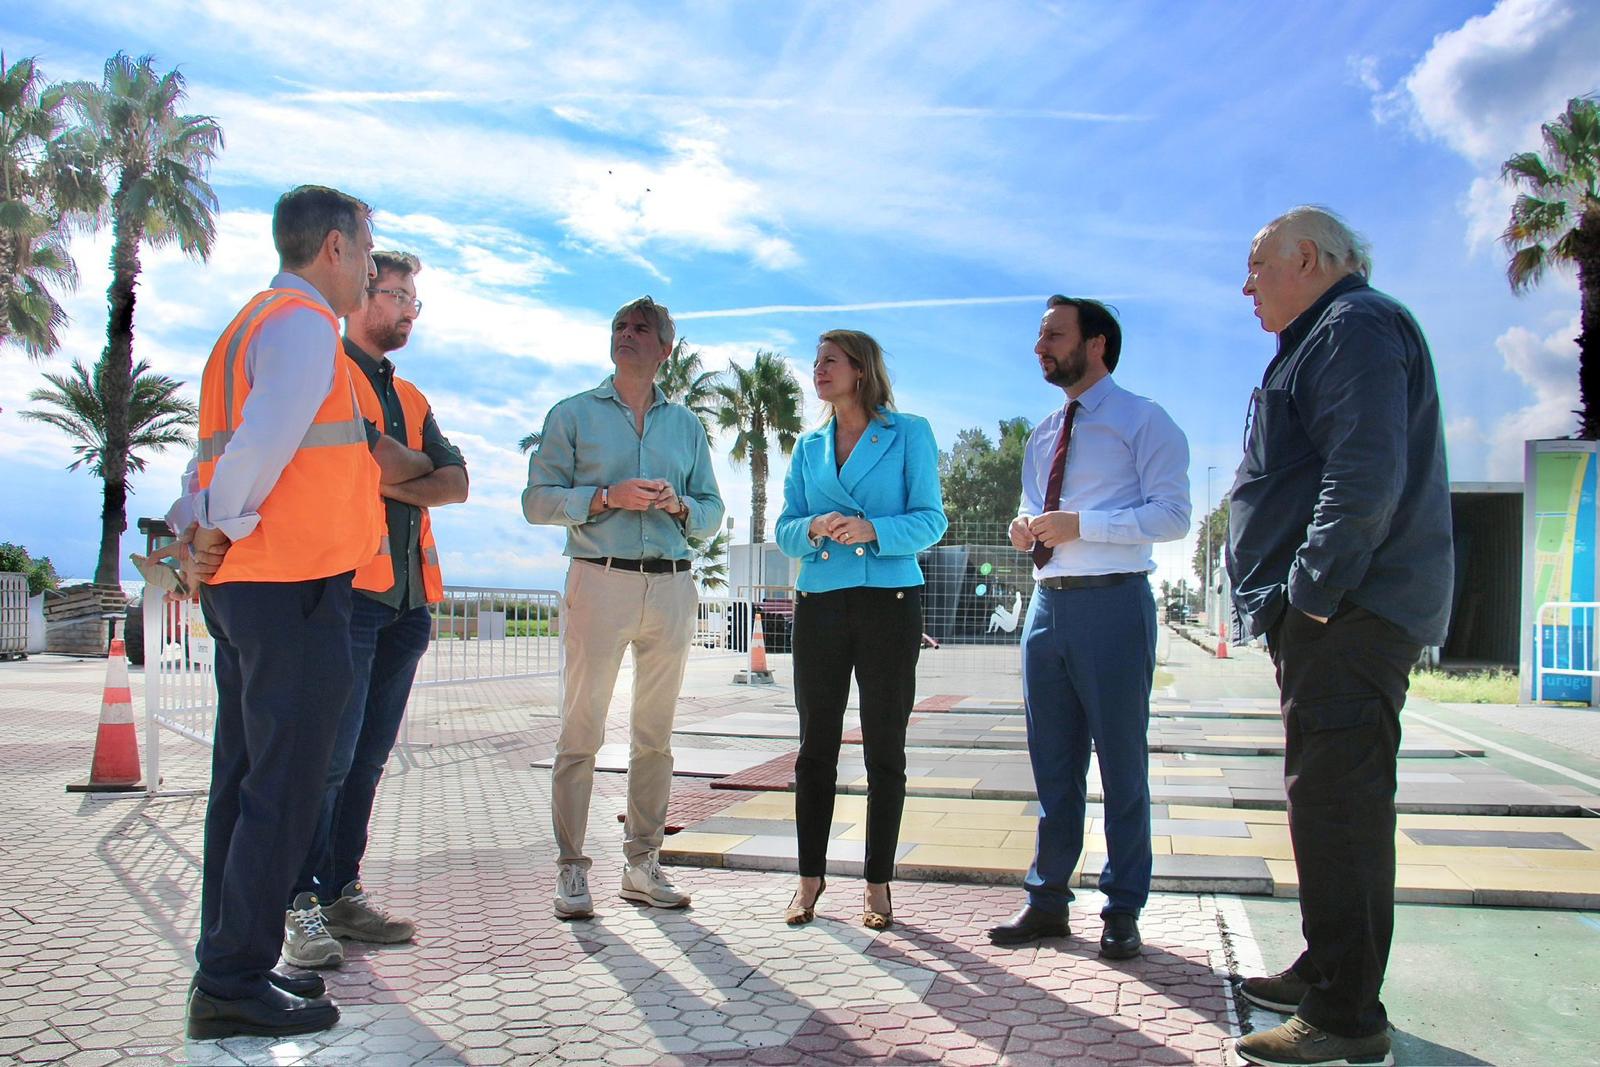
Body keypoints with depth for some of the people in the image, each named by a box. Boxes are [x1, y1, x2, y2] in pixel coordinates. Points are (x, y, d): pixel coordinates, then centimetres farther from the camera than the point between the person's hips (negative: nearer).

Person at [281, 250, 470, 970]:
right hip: (345, 583, -7)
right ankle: (300, 904, -1)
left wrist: (394, 480, -5)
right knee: (329, 754, -9)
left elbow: (456, 482, 13)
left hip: (407, 593, 7)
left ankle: (343, 893, 14)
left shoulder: (410, 397, 25)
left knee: (369, 757, 8)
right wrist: (420, 465, 4)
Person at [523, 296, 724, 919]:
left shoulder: (687, 424, 18)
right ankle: (571, 870, 3)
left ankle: (642, 864, 14)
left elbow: (712, 512, 16)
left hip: (672, 585, 3)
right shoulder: (573, 414, 10)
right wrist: (608, 497, -13)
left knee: (656, 736, 6)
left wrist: (679, 506, -6)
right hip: (599, 580, -3)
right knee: (581, 732, -5)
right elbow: (537, 500, 1)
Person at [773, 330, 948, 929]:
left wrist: (872, 530, -20)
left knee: (885, 749, 2)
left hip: (890, 603, -3)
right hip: (819, 604, 3)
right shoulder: (809, 447, 15)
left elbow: (930, 520, -3)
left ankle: (878, 885, 12)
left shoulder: (909, 434, 4)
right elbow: (785, 529, 11)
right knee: (816, 745, 5)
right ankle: (810, 878, 16)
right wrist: (814, 528, -12)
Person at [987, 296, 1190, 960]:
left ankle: (1122, 910, 15)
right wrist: (1025, 528, 2)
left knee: (1121, 763, 3)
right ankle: (1047, 899, 23)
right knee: (1052, 764, 12)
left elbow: (1173, 514, -12)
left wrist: (1080, 524, -19)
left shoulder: (1142, 421, -3)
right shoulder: (1041, 438, 19)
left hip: (1112, 605, -6)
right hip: (1047, 605, 7)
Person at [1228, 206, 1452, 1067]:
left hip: (1346, 617, -11)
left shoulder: (1353, 326, -9)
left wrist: (1313, 590, -22)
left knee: (1336, 806, -8)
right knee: (1331, 803, 16)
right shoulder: (1330, 337, 25)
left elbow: (1367, 473, -23)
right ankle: (1328, 976, 27)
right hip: (1331, 616, 11)